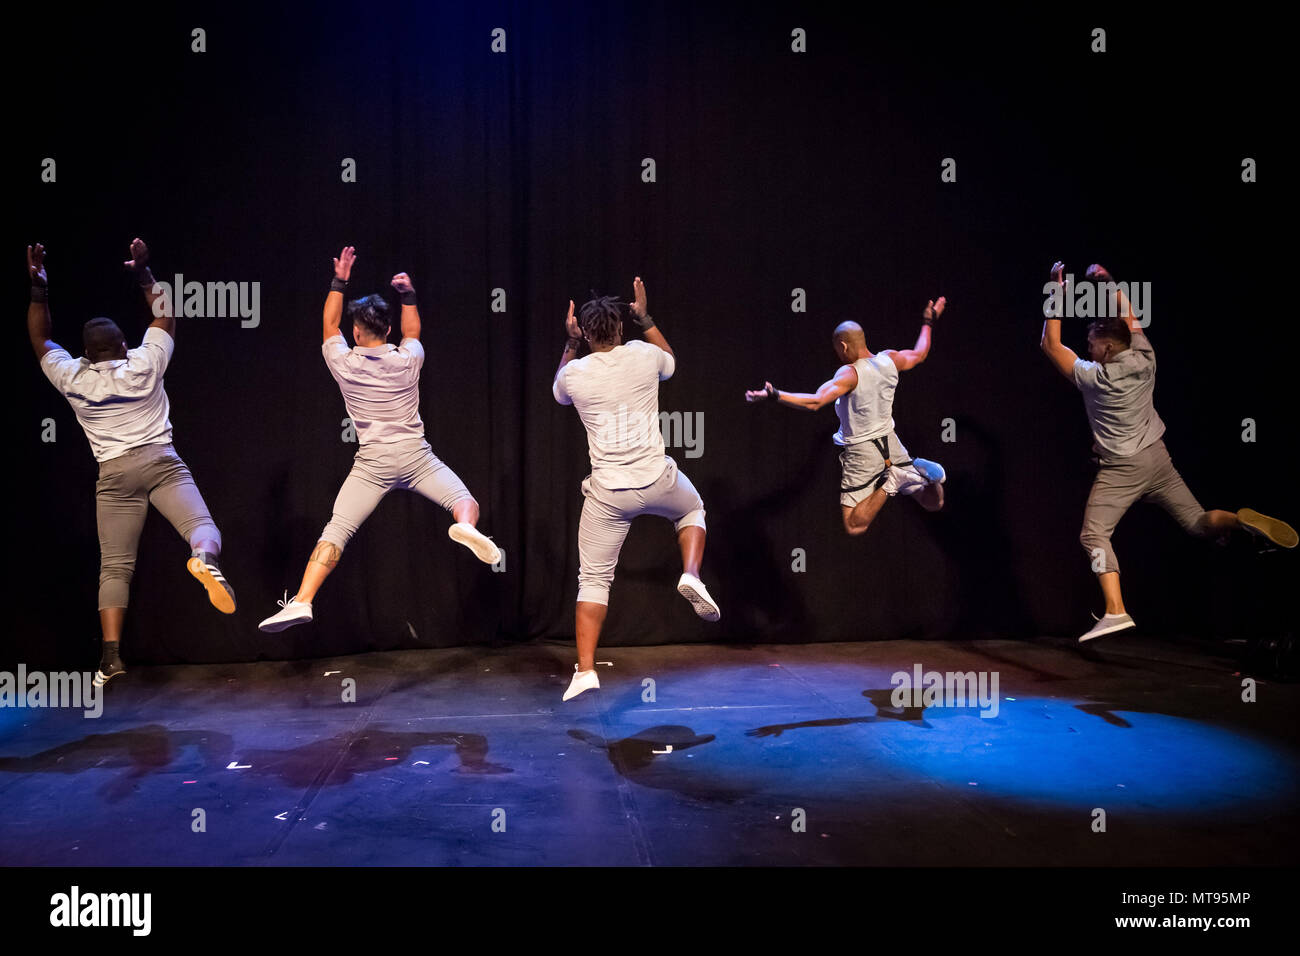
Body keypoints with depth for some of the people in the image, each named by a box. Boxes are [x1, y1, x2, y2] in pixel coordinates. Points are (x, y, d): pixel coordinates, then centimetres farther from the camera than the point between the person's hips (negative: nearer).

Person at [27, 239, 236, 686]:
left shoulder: (72, 379, 7)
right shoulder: (144, 364, 4)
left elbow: (40, 339, 23)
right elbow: (166, 314, 19)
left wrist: (38, 289, 18)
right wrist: (144, 273, 19)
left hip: (114, 474, 1)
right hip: (161, 463, -1)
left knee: (114, 566, 5)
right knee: (202, 526, -13)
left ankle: (111, 653, -2)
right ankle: (204, 558, -50)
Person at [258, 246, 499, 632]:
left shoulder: (344, 364, -1)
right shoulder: (407, 360, 2)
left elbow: (330, 326, 19)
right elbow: (412, 332, 26)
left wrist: (339, 283, 22)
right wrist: (409, 294, 28)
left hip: (372, 465, 0)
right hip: (416, 458, 0)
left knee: (336, 531, -1)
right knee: (465, 500, 8)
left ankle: (301, 601, -11)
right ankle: (465, 526, -29)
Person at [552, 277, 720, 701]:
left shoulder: (574, 372, -2)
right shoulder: (644, 355, -1)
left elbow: (558, 391, 26)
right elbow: (671, 360, 26)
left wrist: (570, 344, 24)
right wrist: (645, 319, 28)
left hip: (607, 491, -1)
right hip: (657, 481, 1)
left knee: (593, 580, 7)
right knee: (692, 509, 34)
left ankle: (585, 670, 2)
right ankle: (691, 575, 11)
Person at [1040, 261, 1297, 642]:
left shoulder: (1094, 376, -15)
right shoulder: (1144, 361, -1)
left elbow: (1051, 343, -8)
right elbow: (1130, 320, 17)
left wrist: (1058, 293, -5)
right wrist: (1110, 284, 21)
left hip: (1120, 469, -6)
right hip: (1158, 458, 6)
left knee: (1094, 535, -8)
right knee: (1197, 522, 14)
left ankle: (1115, 610, -22)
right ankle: (1240, 520, -19)